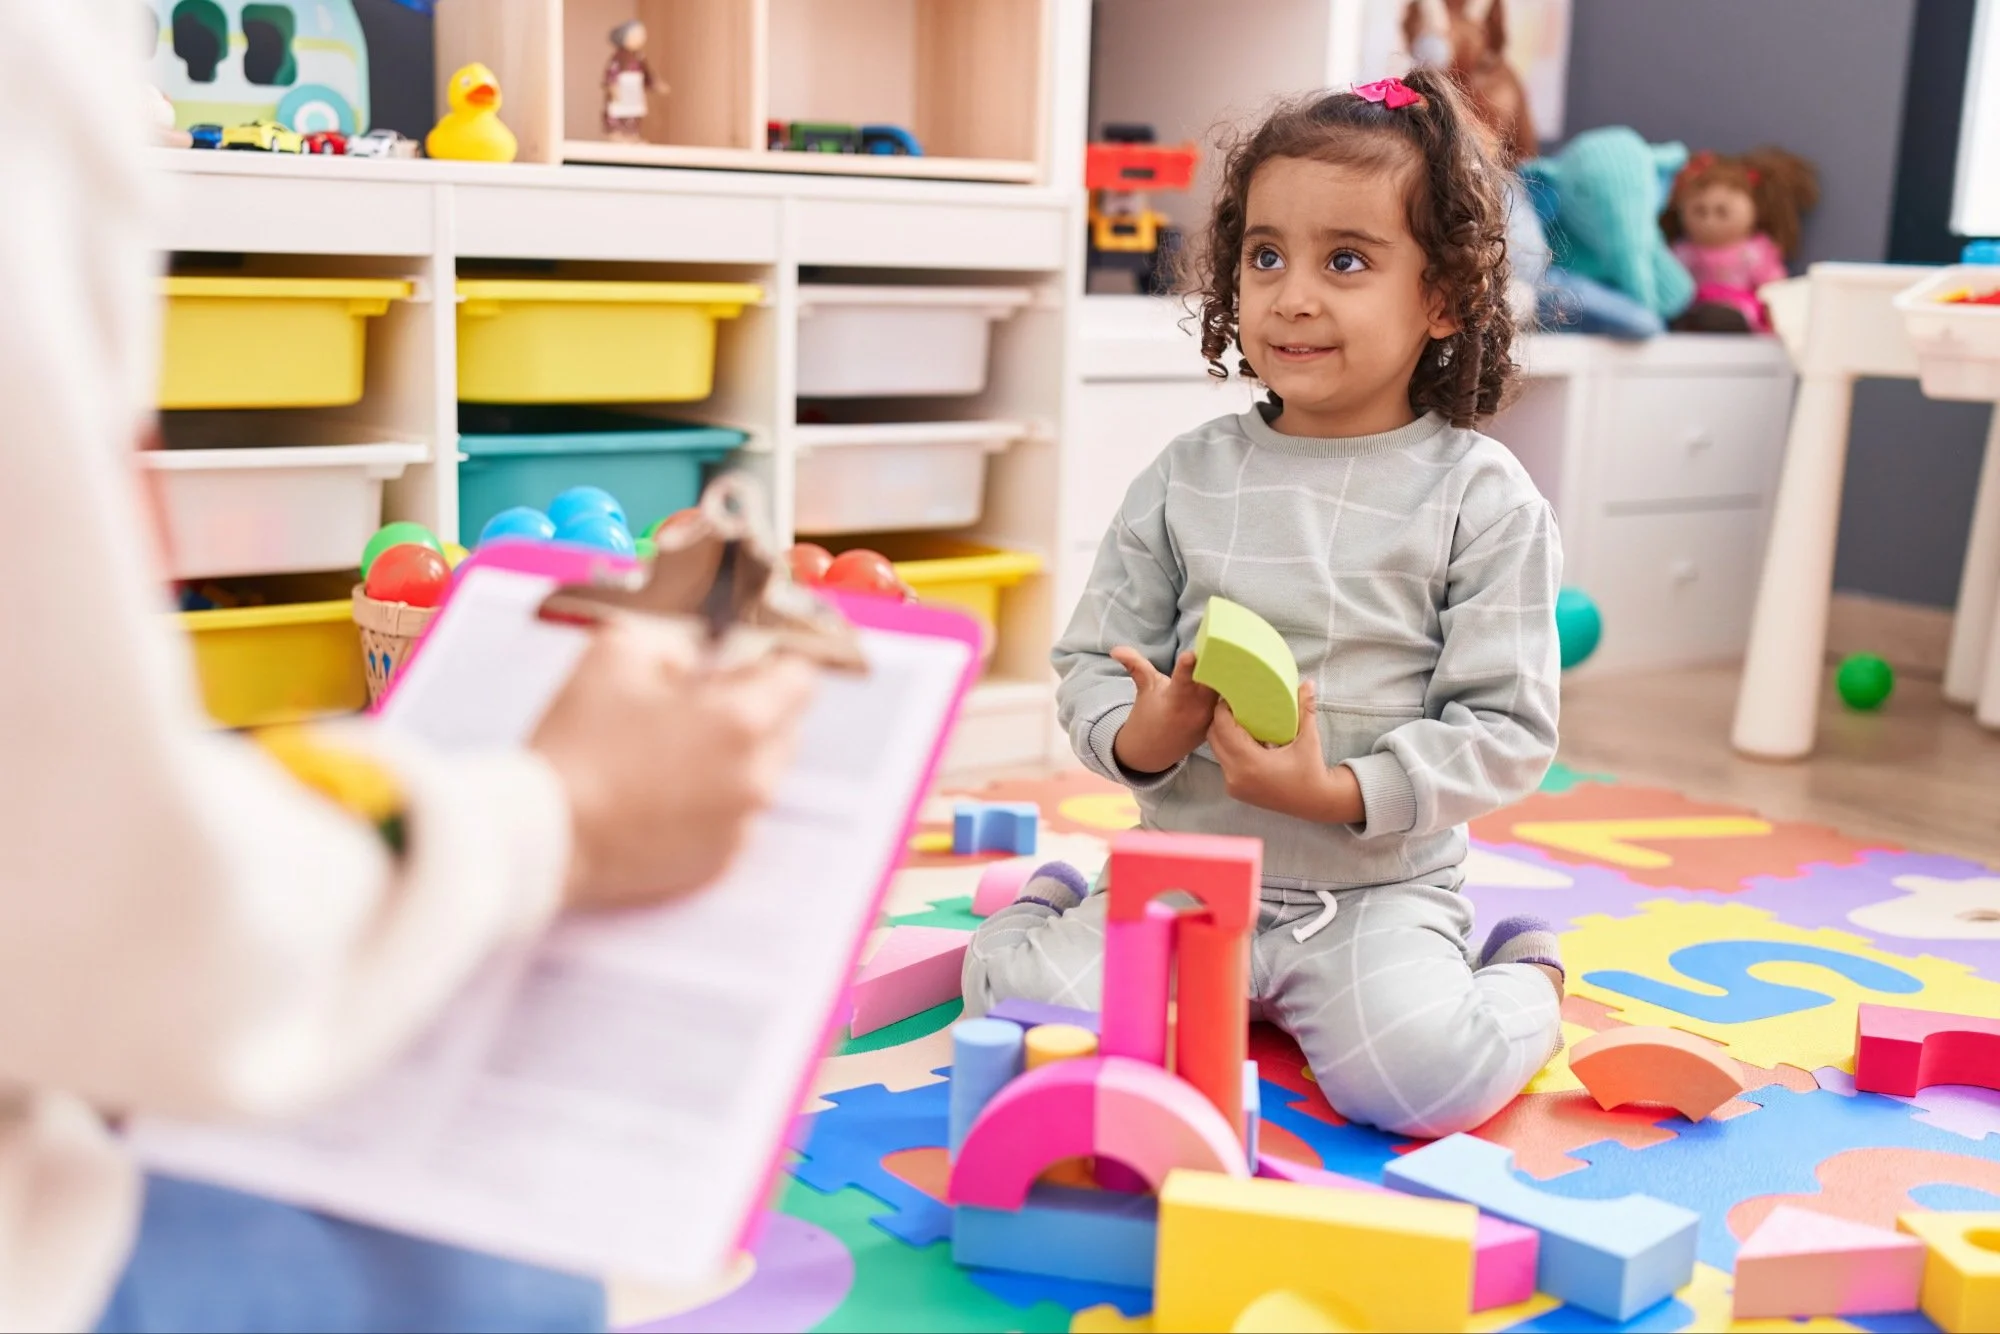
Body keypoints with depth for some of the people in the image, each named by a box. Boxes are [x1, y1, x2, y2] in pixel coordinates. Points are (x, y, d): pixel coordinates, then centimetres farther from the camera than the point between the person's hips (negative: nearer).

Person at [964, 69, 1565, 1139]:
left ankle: (1526, 982, 7)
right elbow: (1093, 659, 6)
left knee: (1421, 1075, -28)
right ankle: (1051, 912, 17)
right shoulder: (1187, 478, 4)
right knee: (1024, 1003, -20)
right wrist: (1138, 736, -18)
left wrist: (1337, 792, -21)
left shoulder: (1481, 497, -4)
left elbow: (1508, 726, -8)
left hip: (1380, 886, -2)